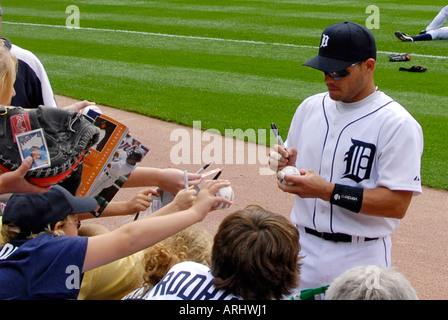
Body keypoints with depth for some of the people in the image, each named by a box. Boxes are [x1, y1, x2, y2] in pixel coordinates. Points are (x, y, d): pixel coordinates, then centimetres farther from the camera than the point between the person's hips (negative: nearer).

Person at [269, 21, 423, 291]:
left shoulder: (398, 124, -13)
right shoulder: (310, 107, 7)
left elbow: (397, 203, -20)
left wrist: (328, 191, -25)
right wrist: (285, 165, -6)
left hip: (359, 259, -5)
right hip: (302, 248, 5)